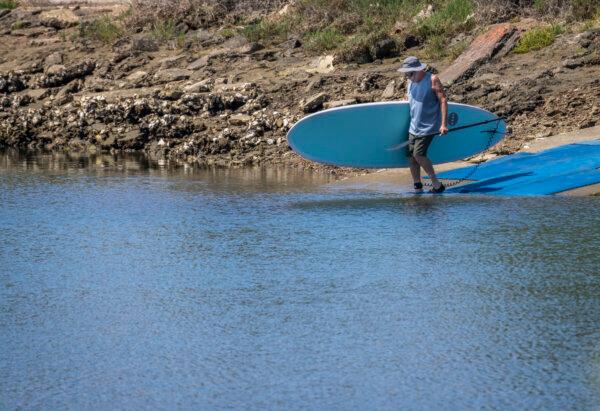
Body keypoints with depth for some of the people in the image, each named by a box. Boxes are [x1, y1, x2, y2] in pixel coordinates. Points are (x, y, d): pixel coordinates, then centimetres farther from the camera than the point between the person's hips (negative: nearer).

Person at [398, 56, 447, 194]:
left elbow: (443, 101, -14)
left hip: (428, 126, -7)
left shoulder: (432, 80, -12)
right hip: (414, 126, 7)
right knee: (411, 156, 4)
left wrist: (443, 124, -20)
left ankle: (436, 184, -3)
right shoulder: (410, 82, 8)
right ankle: (418, 188, 14)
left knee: (419, 154, -15)